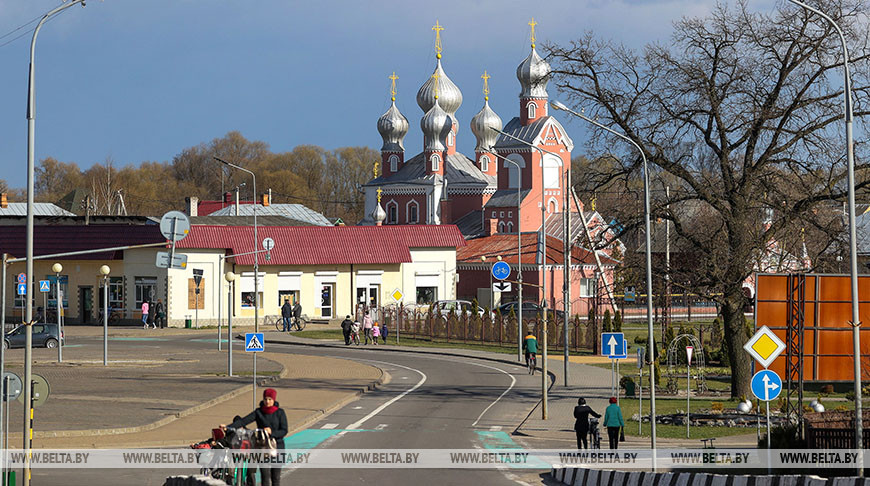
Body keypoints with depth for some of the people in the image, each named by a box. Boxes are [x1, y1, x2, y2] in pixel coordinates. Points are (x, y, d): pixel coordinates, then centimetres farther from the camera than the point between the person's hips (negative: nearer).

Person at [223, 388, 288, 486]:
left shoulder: (280, 413, 0)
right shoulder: (258, 412, 2)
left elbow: (284, 431, -5)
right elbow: (243, 421, -8)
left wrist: (272, 432, -23)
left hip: (277, 446, 0)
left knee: (276, 477, 3)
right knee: (265, 476, -7)